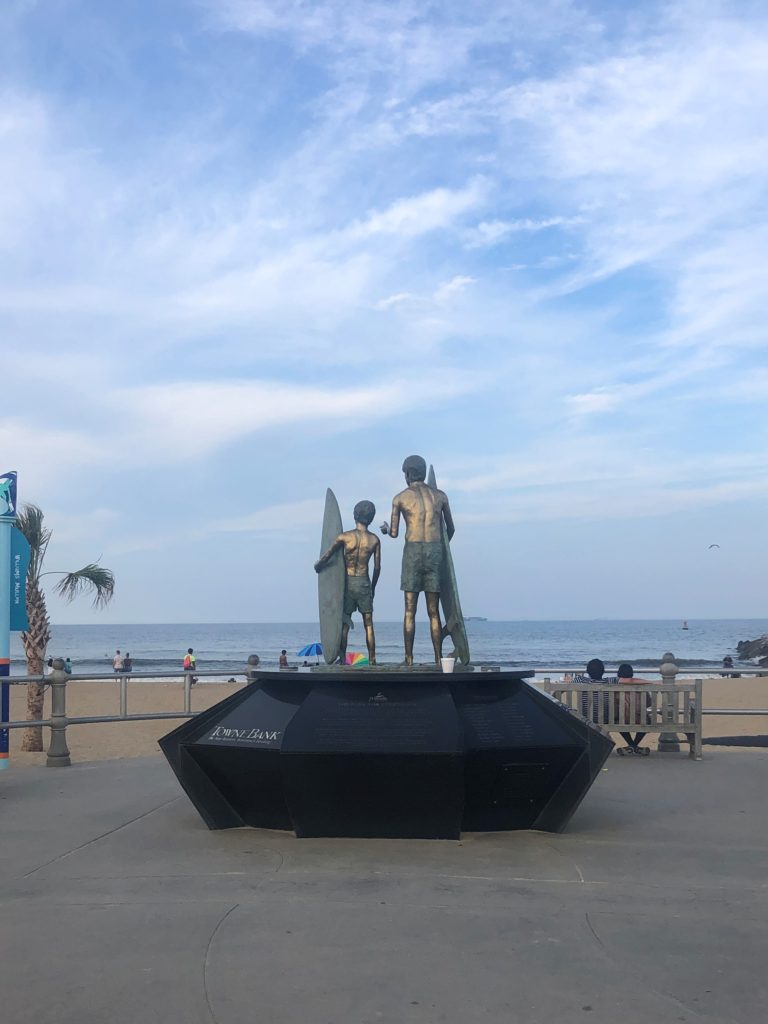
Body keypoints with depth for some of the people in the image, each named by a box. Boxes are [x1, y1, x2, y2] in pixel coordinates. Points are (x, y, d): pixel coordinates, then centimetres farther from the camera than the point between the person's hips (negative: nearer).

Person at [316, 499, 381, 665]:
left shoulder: (345, 537, -7)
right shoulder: (374, 540, -2)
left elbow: (325, 557, -9)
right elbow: (377, 567, 1)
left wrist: (318, 567, 12)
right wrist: (373, 586, 14)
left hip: (347, 583, -1)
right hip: (364, 583, 1)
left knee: (344, 624, 5)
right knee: (368, 624, 6)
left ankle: (342, 659, 1)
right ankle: (372, 660, 4)